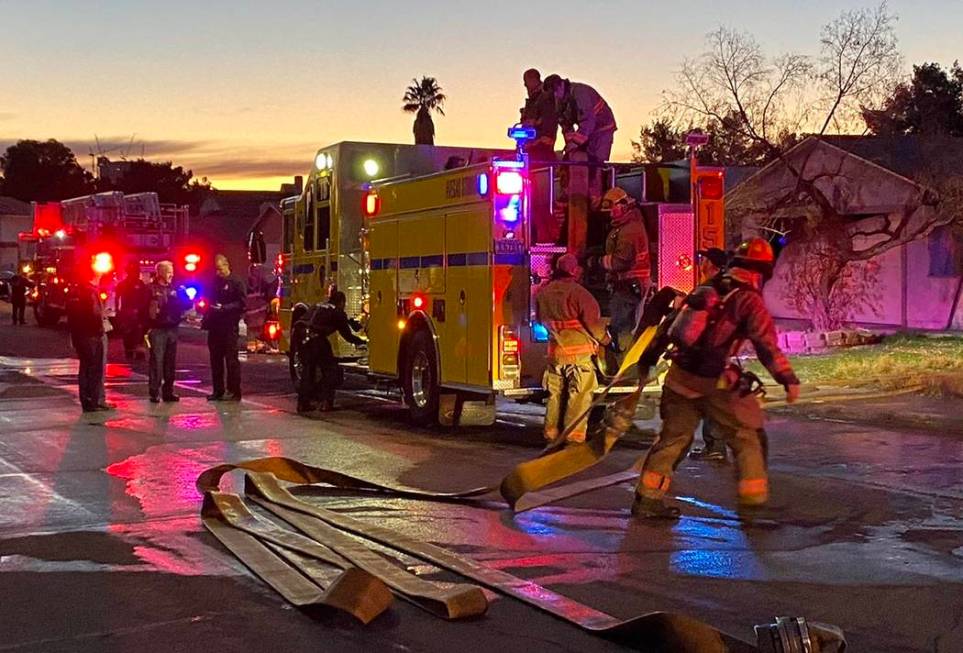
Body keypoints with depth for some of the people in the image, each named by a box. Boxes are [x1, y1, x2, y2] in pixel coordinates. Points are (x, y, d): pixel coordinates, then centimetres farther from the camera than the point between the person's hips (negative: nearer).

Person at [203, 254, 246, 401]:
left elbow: (241, 303, -10)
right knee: (215, 360, 9)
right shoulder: (214, 282, 18)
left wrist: (224, 308, -21)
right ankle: (218, 390, 15)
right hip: (214, 326, 7)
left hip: (229, 327, -7)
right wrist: (205, 320, 8)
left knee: (231, 359, -6)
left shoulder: (236, 283, -3)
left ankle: (234, 391, -4)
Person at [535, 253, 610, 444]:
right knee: (579, 395, 0)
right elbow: (593, 321, -14)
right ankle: (574, 435, -2)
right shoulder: (578, 293, -14)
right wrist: (604, 338, 4)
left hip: (554, 352, 6)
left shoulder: (543, 293, 5)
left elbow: (540, 319, 20)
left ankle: (551, 432, 20)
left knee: (555, 394, 15)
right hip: (578, 351, -6)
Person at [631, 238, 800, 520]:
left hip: (680, 376, 6)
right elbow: (767, 345, -17)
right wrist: (788, 379, -16)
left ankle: (647, 496, 11)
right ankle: (753, 494, 15)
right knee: (748, 435, 12)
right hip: (713, 383, -6)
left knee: (674, 436, 14)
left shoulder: (706, 289, 11)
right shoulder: (749, 301, -9)